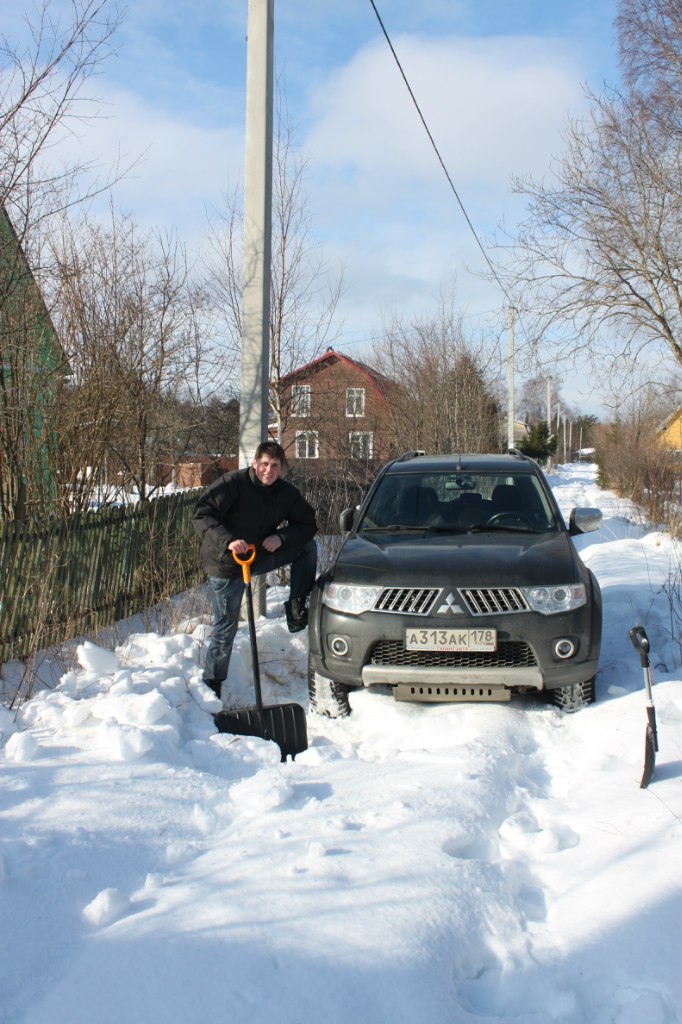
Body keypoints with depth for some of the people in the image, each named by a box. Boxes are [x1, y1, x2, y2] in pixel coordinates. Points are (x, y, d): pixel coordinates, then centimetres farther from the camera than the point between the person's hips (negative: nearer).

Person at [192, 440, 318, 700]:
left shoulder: (286, 493, -2)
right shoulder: (232, 483, -18)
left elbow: (308, 524, 1)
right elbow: (202, 515, -25)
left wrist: (281, 537, -18)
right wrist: (227, 541, -40)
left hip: (261, 556, 5)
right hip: (225, 565, -5)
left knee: (307, 546, -4)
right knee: (225, 629, -2)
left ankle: (297, 608, 0)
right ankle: (211, 684, 14)